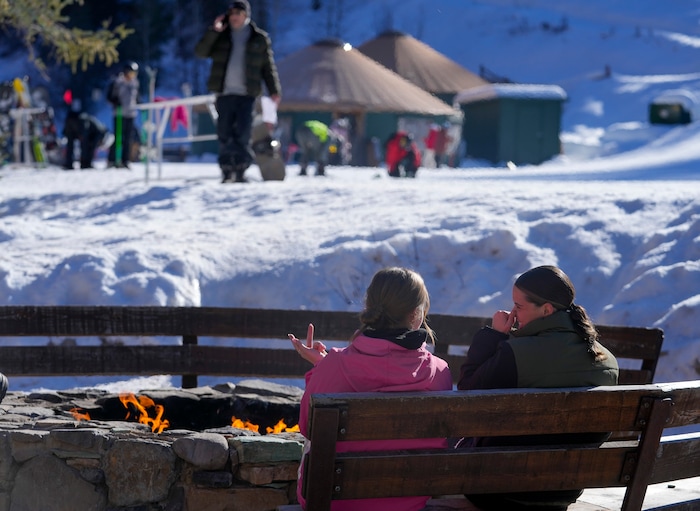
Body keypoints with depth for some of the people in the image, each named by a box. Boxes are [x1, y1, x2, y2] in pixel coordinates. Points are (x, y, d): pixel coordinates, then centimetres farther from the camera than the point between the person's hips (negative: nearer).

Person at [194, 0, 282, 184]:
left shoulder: (260, 38, 9)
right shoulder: (221, 36, 12)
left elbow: (268, 67, 11)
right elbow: (200, 52, 1)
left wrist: (274, 91, 3)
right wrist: (213, 31, -8)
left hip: (246, 94, -2)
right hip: (224, 93, 2)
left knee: (242, 134, -10)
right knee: (224, 134, 0)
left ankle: (240, 170, -5)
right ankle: (226, 171, 5)